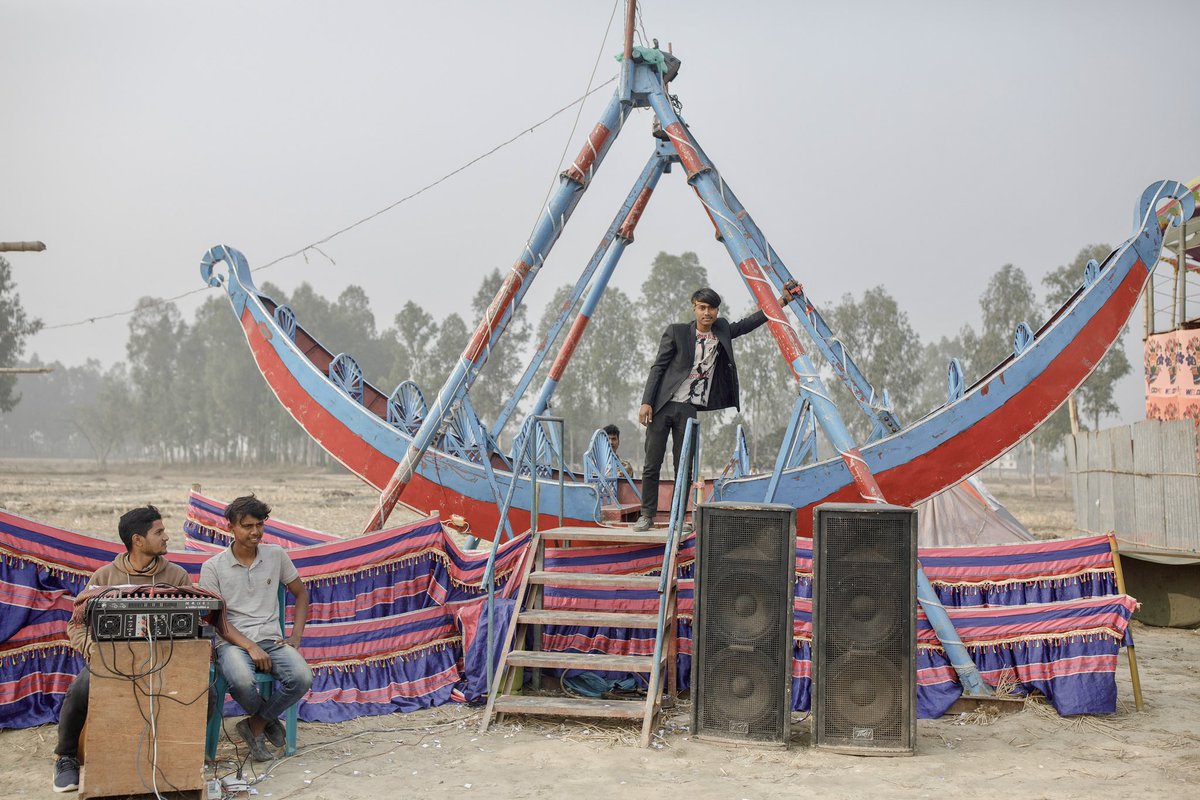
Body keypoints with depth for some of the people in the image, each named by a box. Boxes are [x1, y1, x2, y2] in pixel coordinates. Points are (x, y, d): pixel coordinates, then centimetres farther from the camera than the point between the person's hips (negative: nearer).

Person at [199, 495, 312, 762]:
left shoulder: (276, 555, 9)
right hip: (232, 642, -3)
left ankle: (254, 725, -3)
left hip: (272, 640, 3)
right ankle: (267, 720, 0)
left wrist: (296, 637, 5)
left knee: (302, 678, -28)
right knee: (242, 681, -37)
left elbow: (300, 593, 19)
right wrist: (250, 647, -16)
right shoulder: (213, 567, 1)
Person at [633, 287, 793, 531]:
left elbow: (746, 324, 23)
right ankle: (647, 515, 11)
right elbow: (657, 367, 0)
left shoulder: (721, 330, 10)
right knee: (651, 464, 1)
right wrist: (646, 402, -8)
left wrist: (781, 302, 20)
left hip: (690, 410, 2)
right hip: (662, 406, -2)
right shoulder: (676, 332, -1)